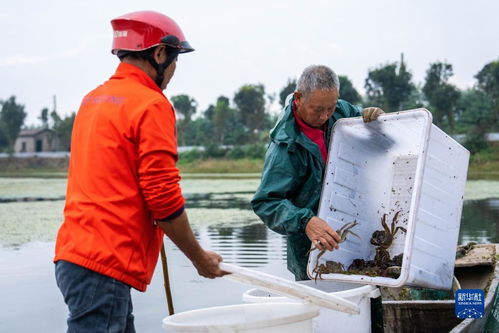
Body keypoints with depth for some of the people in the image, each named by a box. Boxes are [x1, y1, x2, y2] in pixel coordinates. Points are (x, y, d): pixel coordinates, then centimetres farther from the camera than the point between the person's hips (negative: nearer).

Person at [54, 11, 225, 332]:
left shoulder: (93, 99, 15)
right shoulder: (152, 105, -10)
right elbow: (164, 200, -12)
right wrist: (200, 258, 0)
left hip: (74, 253, 9)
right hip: (104, 266, -9)